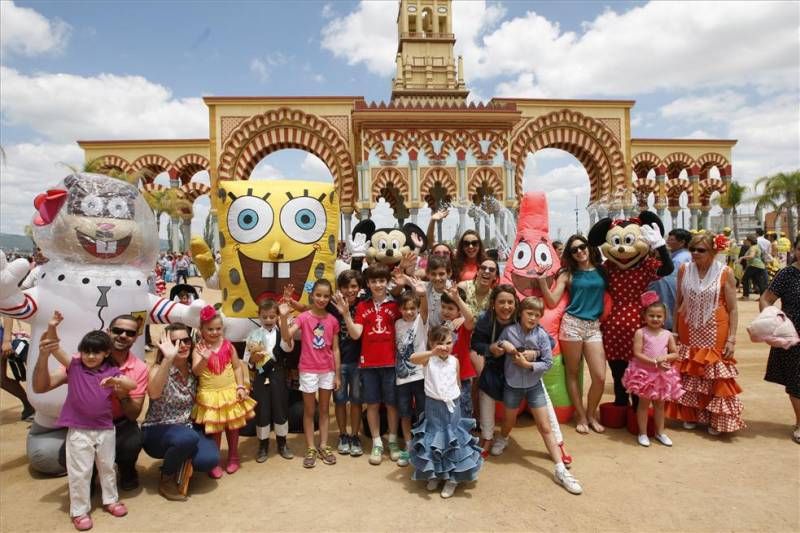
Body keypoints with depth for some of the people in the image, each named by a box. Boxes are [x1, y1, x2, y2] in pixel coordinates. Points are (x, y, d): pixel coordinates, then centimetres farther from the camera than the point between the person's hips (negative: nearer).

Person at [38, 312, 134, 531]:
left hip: (105, 429, 2)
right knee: (79, 473, 6)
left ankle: (110, 500, 36)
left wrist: (116, 381, -33)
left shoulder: (111, 371, -3)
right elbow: (54, 348, -14)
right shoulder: (74, 365, -4)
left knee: (107, 467, 18)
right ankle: (79, 510, 22)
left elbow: (132, 385, -13)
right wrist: (52, 327, -30)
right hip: (79, 430, -2)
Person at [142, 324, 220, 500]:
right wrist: (168, 358, -48)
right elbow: (154, 393, -37)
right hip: (158, 431, -4)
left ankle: (181, 463, 13)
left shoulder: (193, 369, -1)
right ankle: (167, 479, -6)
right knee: (187, 438, -36)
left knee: (210, 459, -23)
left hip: (187, 428, 4)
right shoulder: (159, 368, -15)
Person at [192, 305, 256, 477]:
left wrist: (240, 387, -6)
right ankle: (215, 462, 22)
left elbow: (237, 367, 3)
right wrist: (204, 359, -41)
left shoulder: (228, 345, -3)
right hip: (209, 394, -2)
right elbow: (196, 371, -22)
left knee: (233, 426, 12)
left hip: (230, 392, 2)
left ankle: (233, 458, 30)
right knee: (214, 429, 6)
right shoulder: (199, 349, -9)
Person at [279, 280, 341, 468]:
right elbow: (286, 338, -20)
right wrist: (284, 317, -35)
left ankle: (323, 446, 23)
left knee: (325, 409, 12)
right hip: (308, 370, -2)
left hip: (327, 370, 3)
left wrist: (337, 374, 2)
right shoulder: (303, 317, -8)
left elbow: (335, 349, 3)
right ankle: (310, 448, 17)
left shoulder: (333, 320, -1)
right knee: (309, 410, 8)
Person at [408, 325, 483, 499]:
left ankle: (452, 478, 18)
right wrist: (432, 353, -46)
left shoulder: (454, 361, -1)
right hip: (433, 406, -2)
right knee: (433, 440, 10)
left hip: (452, 407, 2)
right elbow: (412, 359, -33)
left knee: (453, 441, 5)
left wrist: (454, 398, 7)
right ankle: (434, 474, 28)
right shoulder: (428, 359, -11)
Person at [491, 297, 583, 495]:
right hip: (512, 385, 1)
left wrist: (528, 364, -23)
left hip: (534, 385, 0)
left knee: (545, 427, 2)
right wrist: (503, 345, -21)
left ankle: (560, 470, 6)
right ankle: (502, 439, 56)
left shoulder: (542, 335, -13)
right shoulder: (509, 331, -13)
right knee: (509, 421, 22)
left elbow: (548, 363, -12)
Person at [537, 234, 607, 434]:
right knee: (573, 373, 5)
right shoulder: (568, 274, 5)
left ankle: (591, 414, 19)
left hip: (594, 326, 2)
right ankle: (581, 416, 20)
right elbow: (552, 302, -3)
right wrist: (542, 280, -11)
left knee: (600, 377, -5)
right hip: (572, 323, -1)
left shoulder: (602, 270, 9)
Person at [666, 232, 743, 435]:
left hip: (715, 334, -3)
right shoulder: (684, 270, 0)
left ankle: (716, 420, 19)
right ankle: (691, 415, 27)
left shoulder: (725, 273, -9)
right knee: (689, 374, 11)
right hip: (689, 333, 3)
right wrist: (674, 330, 8)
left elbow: (732, 309, -6)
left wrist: (731, 338, -10)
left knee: (716, 376, 4)